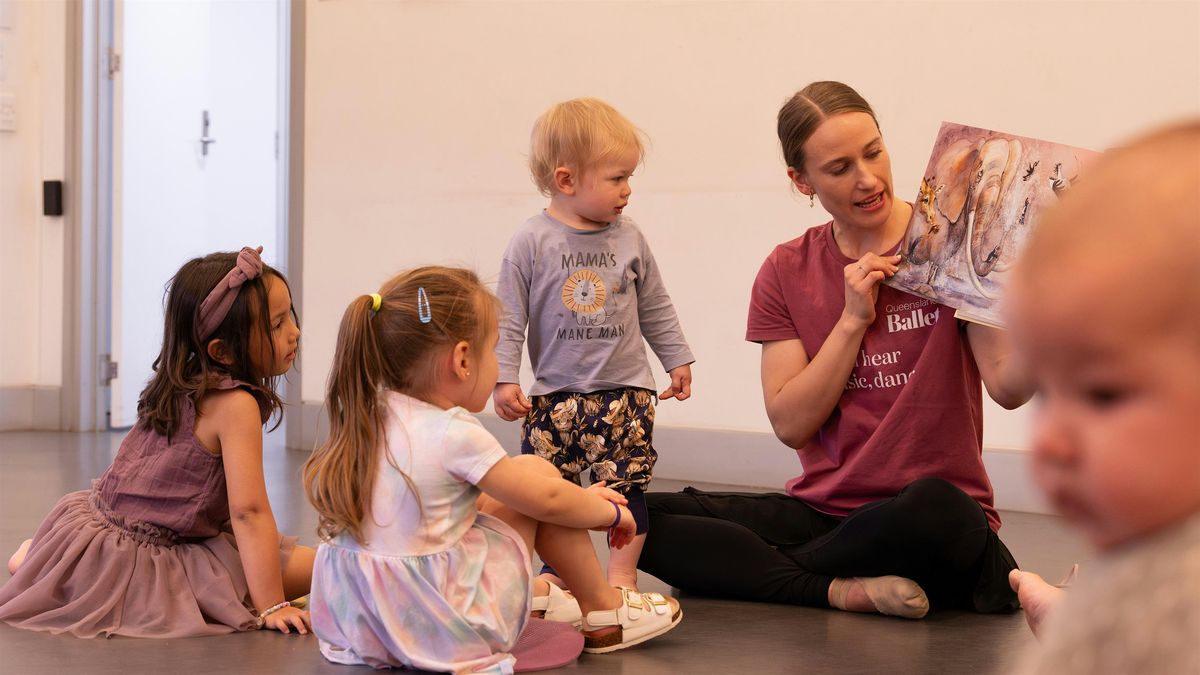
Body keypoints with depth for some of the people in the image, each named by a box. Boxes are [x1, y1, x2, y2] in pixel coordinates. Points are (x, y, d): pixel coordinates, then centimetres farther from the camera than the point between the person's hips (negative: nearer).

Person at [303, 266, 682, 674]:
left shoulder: (367, 417, 6)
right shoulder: (454, 434, -18)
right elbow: (547, 500, -7)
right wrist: (612, 512, 13)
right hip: (441, 632, -8)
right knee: (537, 471, 5)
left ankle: (533, 593, 40)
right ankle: (602, 610, 16)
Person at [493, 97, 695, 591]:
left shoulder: (629, 238, 1)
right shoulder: (532, 243, -8)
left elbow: (655, 308, 12)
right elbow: (509, 319, -5)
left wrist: (677, 359, 13)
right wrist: (504, 379, -11)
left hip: (626, 390, 1)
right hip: (556, 395, -1)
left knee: (626, 485, -1)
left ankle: (623, 574, 10)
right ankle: (557, 570, 23)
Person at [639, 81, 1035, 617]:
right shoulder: (787, 272, 7)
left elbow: (1009, 387, -13)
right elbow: (791, 425, -1)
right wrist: (853, 319, -10)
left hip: (935, 523, -3)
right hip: (820, 510, 3)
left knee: (934, 509, -41)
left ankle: (749, 574, -17)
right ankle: (846, 589, -23)